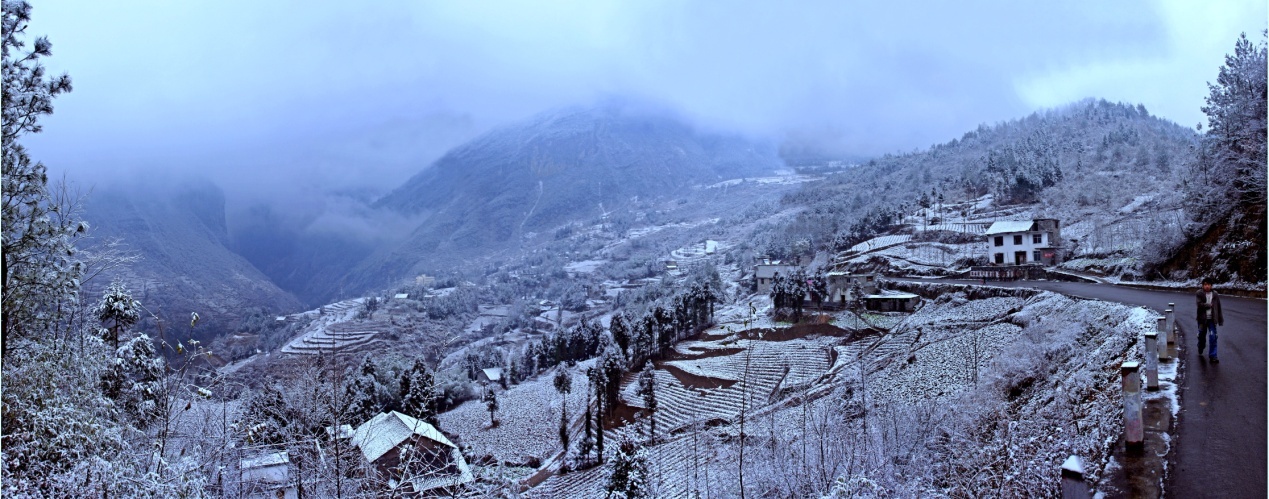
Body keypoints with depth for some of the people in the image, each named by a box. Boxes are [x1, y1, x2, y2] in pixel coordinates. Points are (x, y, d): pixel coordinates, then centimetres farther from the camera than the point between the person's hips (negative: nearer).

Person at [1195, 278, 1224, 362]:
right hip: (1202, 319, -1)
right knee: (1202, 336, 10)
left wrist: (1220, 320, 7)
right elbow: (1200, 304, -18)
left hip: (1212, 319, 1)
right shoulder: (1199, 294, -4)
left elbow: (1218, 308, 7)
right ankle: (1200, 351, 35)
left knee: (1213, 337, -8)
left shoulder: (1215, 295, 4)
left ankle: (1213, 355, -5)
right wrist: (1209, 305, -9)